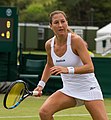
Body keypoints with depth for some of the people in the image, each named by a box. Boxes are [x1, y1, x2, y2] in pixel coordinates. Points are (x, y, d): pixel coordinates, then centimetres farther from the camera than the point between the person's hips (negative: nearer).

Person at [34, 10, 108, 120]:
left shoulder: (76, 40, -19)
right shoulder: (49, 45, -3)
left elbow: (90, 67, -27)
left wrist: (67, 70, -39)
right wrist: (41, 84, 8)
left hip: (88, 89, -4)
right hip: (68, 90, 4)